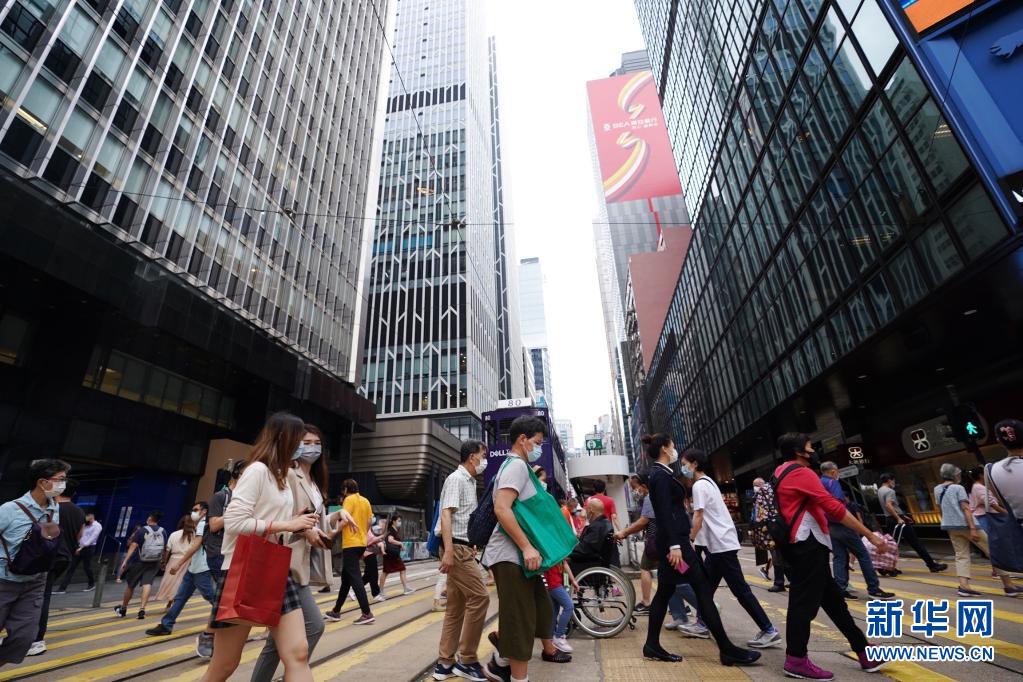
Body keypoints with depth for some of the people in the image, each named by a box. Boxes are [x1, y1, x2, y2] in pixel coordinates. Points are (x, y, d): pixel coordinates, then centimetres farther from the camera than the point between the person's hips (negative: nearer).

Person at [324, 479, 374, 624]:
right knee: (346, 577, 17)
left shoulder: (349, 499, -9)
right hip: (361, 543, 8)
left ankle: (367, 614, -9)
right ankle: (336, 611, 27)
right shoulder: (365, 501, 12)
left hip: (350, 544, -8)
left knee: (355, 578, -7)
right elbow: (369, 523, 13)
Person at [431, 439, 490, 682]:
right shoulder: (456, 478, -11)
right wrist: (448, 550, -28)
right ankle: (466, 660, 3)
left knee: (456, 607, 12)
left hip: (463, 548, 10)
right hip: (456, 548, -10)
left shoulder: (469, 481, 17)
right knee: (479, 597, -9)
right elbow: (446, 514, -20)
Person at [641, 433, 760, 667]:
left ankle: (652, 646, 18)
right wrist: (675, 545, -24)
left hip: (673, 540, 10)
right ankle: (726, 649, 7)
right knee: (703, 590, -2)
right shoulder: (662, 475, -16)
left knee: (665, 591, 12)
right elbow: (665, 513, -22)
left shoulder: (659, 474, 15)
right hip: (674, 541, -10)